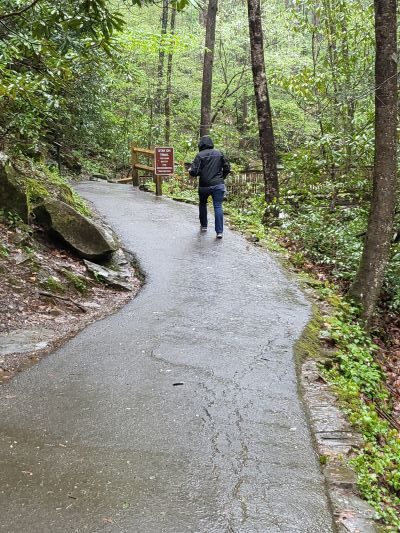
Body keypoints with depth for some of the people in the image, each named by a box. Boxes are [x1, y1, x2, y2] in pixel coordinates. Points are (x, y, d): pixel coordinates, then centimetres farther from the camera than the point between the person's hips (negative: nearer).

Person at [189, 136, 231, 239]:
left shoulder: (200, 155, -7)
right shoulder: (219, 153, 4)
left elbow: (194, 172, -13)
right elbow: (227, 168, 6)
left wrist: (190, 171, 9)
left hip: (204, 186, -1)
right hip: (218, 185, 1)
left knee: (202, 204, 22)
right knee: (218, 206, -2)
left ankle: (203, 226, 33)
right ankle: (219, 231, -10)